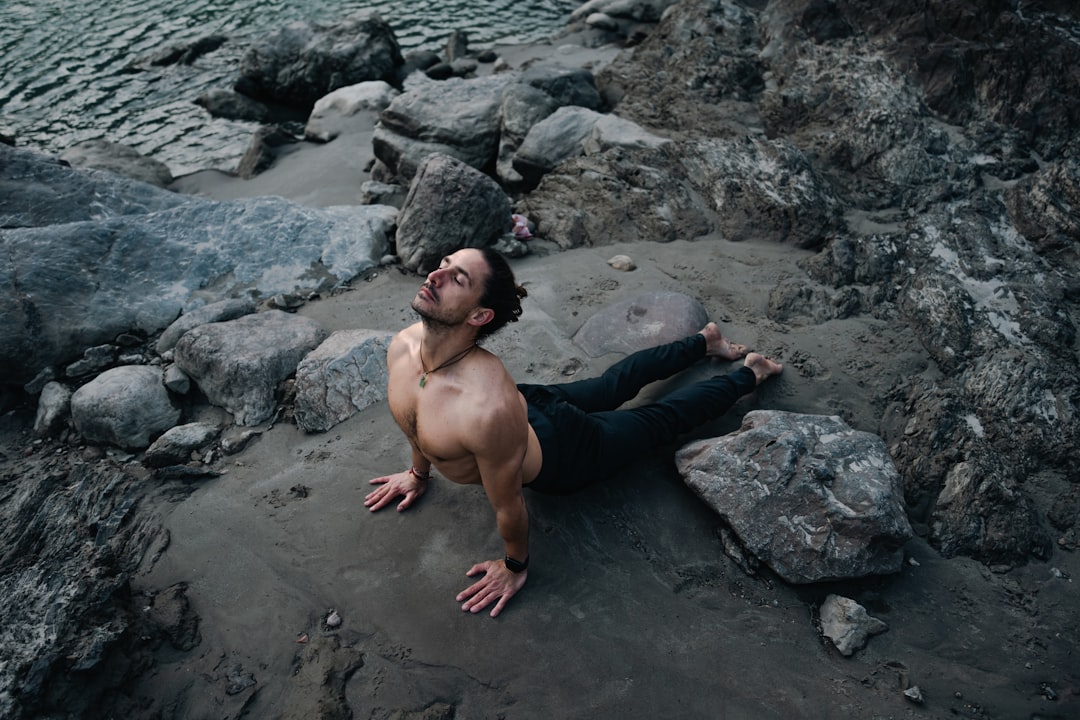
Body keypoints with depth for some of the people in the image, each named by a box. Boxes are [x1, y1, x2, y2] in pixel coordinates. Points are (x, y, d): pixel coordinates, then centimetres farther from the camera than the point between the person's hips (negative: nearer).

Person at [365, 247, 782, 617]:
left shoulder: (489, 408, -49)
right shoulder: (402, 347, -25)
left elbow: (509, 507, -29)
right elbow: (419, 424, 0)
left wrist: (514, 567, -12)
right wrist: (418, 473, 14)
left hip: (564, 455, -6)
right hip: (532, 402, 6)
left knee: (662, 417, 19)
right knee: (615, 383, 31)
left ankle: (749, 374, 45)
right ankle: (704, 342, 56)